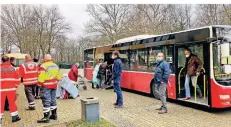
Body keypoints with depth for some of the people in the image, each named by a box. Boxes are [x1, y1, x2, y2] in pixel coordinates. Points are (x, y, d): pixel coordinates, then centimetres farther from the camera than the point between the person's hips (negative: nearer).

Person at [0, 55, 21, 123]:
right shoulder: (12, 68, 1)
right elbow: (17, 78, 3)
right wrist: (16, 85, 16)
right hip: (11, 89, 1)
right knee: (12, 103, 12)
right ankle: (14, 117, 17)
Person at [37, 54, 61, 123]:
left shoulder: (43, 66, -13)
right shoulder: (56, 66, 10)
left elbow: (41, 77, -17)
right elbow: (58, 76, 14)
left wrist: (40, 84, -4)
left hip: (46, 86, -7)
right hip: (54, 85, 7)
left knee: (46, 101, -4)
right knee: (53, 100, 16)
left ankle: (46, 117, -1)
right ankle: (54, 115, 24)